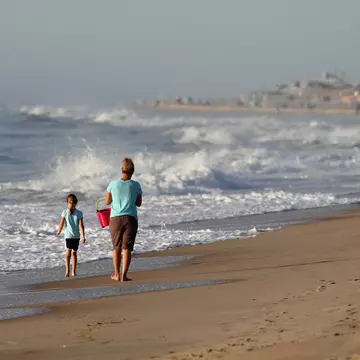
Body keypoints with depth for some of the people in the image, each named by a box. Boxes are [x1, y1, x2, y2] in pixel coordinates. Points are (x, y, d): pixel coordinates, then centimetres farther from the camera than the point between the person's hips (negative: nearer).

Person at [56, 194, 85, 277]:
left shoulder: (65, 212, -5)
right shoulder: (79, 213, -3)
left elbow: (61, 224, -3)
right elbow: (81, 226, -6)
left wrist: (59, 231, 15)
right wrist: (83, 236, -4)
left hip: (68, 236, -1)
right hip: (76, 236, 1)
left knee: (68, 253, 0)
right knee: (74, 253, 13)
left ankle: (67, 271, -14)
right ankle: (73, 271, 15)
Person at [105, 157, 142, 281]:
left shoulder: (113, 184, 0)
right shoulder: (135, 185, 0)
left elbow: (107, 202, 9)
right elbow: (139, 204, 10)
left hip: (115, 218, 1)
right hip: (130, 218, -1)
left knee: (116, 247, 13)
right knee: (127, 248, -1)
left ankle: (116, 274, 20)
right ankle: (124, 275, -9)